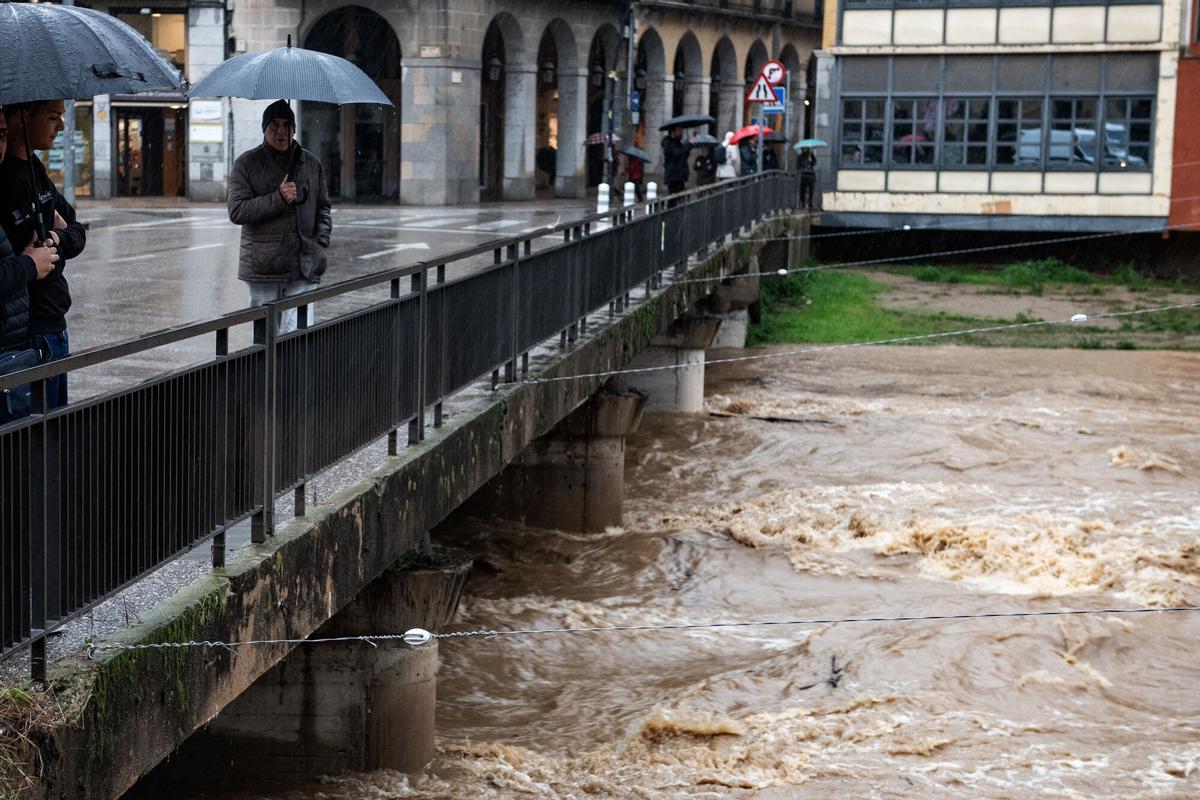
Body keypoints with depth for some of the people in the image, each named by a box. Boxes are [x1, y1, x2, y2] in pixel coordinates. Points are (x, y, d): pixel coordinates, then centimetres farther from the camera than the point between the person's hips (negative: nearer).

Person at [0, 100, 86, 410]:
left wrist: (60, 238, -7)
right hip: (33, 329, -10)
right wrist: (57, 230, -8)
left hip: (53, 321, 10)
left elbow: (78, 232, 12)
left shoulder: (32, 167, 11)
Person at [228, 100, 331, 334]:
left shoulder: (311, 164, 12)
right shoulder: (247, 163, 2)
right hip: (263, 268, -1)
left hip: (303, 269, 1)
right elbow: (236, 211, -7)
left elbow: (323, 208, 19)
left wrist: (320, 243, 4)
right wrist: (278, 199, -16)